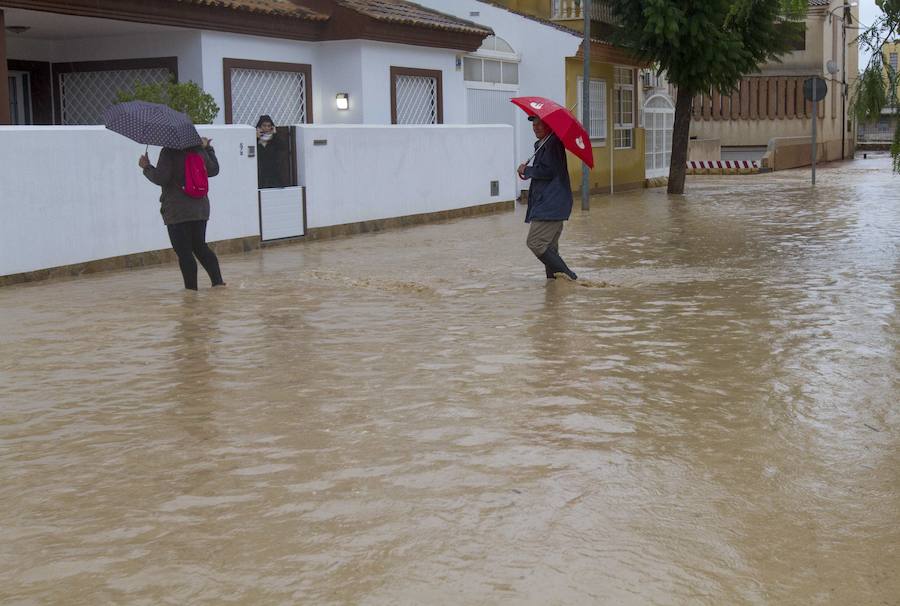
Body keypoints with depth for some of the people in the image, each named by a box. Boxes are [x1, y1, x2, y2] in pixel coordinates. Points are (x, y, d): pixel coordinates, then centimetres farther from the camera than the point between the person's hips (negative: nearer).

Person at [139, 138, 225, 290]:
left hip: (177, 212, -6)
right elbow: (213, 170, 18)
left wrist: (147, 167, -1)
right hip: (201, 208, 6)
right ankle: (217, 280, 8)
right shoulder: (199, 151, 5)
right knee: (200, 246, 17)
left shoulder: (168, 153, -12)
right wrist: (208, 148, 29)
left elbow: (160, 178, -17)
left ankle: (191, 286, 0)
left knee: (183, 251, 0)